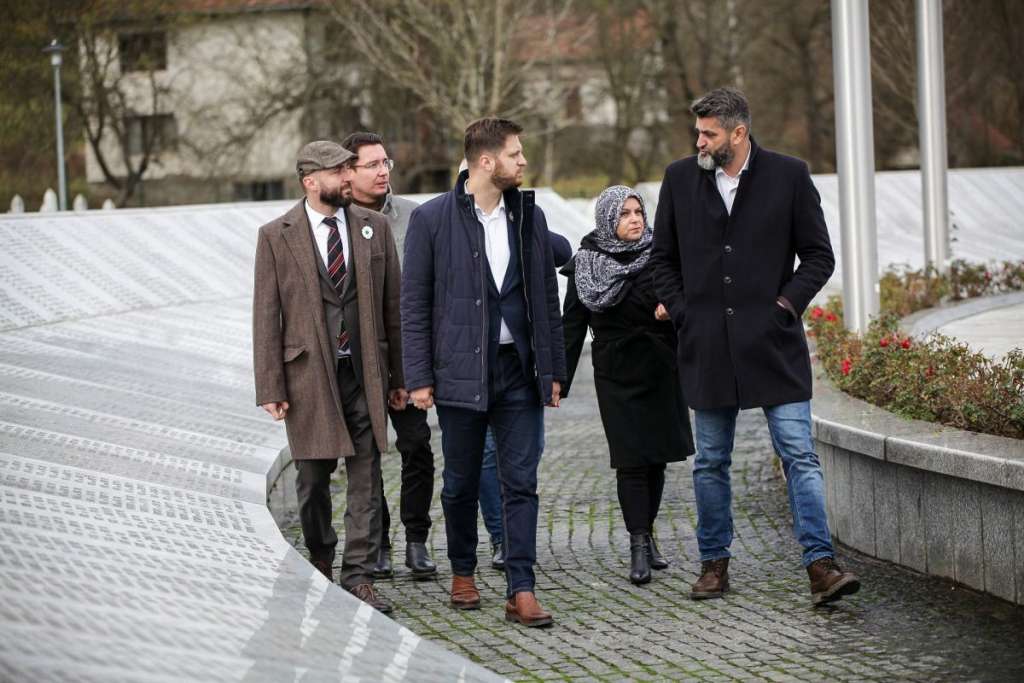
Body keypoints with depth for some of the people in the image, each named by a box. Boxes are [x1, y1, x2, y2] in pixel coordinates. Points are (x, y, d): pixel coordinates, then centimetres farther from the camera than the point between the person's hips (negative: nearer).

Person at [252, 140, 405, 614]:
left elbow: (393, 305, 9)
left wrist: (399, 375, 7)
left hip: (365, 373, 2)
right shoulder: (276, 236, -1)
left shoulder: (374, 227, 6)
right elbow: (266, 317, -2)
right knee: (313, 478, 8)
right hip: (308, 375, -2)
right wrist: (269, 387, -8)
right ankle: (320, 559, 31)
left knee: (366, 479, -1)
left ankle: (359, 576, 4)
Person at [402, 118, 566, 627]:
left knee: (521, 484, -2)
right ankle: (462, 573, 29)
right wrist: (419, 377, -7)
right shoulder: (432, 219, -5)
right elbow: (415, 304, -3)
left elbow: (547, 298, 12)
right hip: (461, 371, -3)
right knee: (461, 483, 10)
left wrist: (554, 369, 9)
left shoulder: (529, 216, 7)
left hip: (519, 372, 3)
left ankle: (521, 592, -2)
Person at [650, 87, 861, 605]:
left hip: (773, 344, -2)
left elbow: (819, 256, 4)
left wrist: (785, 304, -6)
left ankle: (820, 566, -9)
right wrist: (683, 312, 4)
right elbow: (662, 258, 15)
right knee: (710, 462, 9)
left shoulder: (788, 176, -2)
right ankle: (714, 563, 20)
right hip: (707, 346, 3)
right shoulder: (680, 178, 5)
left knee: (800, 455, -7)